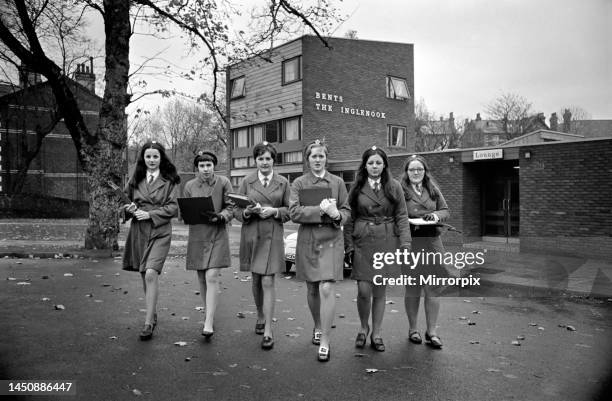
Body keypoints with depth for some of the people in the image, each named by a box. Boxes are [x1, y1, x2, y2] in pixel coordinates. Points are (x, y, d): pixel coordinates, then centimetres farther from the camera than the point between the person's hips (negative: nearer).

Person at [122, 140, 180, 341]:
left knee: (151, 273, -18)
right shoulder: (135, 179, 11)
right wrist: (129, 208, -4)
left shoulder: (170, 180, 0)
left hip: (160, 231, -4)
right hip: (138, 231, 4)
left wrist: (150, 214, -14)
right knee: (145, 276, 12)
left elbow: (173, 207, -3)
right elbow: (127, 201, 19)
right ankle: (153, 314, 30)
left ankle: (149, 322, -10)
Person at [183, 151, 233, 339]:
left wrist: (219, 217, -20)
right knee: (201, 279, 10)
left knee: (212, 277, -12)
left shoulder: (223, 183, -2)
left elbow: (231, 207, -1)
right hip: (197, 237, 3)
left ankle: (209, 324, -8)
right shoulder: (189, 186, 5)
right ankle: (208, 315, 28)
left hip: (217, 236, -3)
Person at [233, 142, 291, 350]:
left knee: (268, 281, -8)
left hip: (272, 236, -2)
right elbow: (237, 210, 5)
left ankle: (267, 331, -3)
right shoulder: (247, 182, 5)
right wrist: (248, 211, -16)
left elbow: (289, 211, 6)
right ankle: (260, 317, 35)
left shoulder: (283, 183, 4)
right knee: (256, 280, 13)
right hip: (251, 235, 2)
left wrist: (274, 211, -13)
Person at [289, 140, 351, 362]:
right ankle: (317, 327, 37)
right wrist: (320, 209, -21)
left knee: (326, 289, -11)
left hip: (331, 240, -1)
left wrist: (337, 214, -17)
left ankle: (324, 341, -3)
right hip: (307, 240, 1)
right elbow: (294, 212, -9)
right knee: (312, 289, 13)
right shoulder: (299, 183, 2)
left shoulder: (337, 182, 5)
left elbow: (346, 210, 6)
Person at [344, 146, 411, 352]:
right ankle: (363, 328, 23)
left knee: (380, 290, 6)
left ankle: (376, 334, 21)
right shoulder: (357, 188, 5)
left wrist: (405, 244, -6)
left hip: (386, 243, 0)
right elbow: (350, 218, 6)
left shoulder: (394, 187, 3)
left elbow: (402, 217, 2)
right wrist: (349, 245, -1)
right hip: (362, 242, 0)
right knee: (363, 290, -4)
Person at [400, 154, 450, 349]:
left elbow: (446, 211, 15)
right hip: (409, 243, -3)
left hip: (432, 242, 3)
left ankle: (432, 331, 16)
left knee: (432, 289, 3)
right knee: (412, 289, 7)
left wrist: (437, 215, -5)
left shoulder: (433, 190, 12)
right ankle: (413, 329, 23)